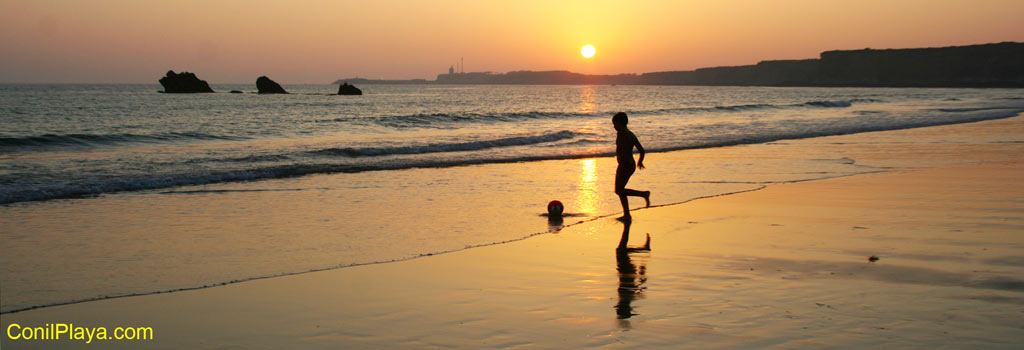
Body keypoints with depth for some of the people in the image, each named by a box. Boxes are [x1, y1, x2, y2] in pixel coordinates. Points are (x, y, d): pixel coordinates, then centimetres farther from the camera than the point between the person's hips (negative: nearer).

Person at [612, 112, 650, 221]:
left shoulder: (622, 134, -15)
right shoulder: (631, 135, 11)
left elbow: (624, 151, -26)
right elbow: (642, 150, 14)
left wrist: (620, 168, -27)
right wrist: (640, 161, 32)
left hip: (625, 166, -10)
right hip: (631, 165, 10)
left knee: (619, 191, -4)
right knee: (620, 190, 15)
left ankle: (644, 194, -9)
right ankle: (627, 215, 14)